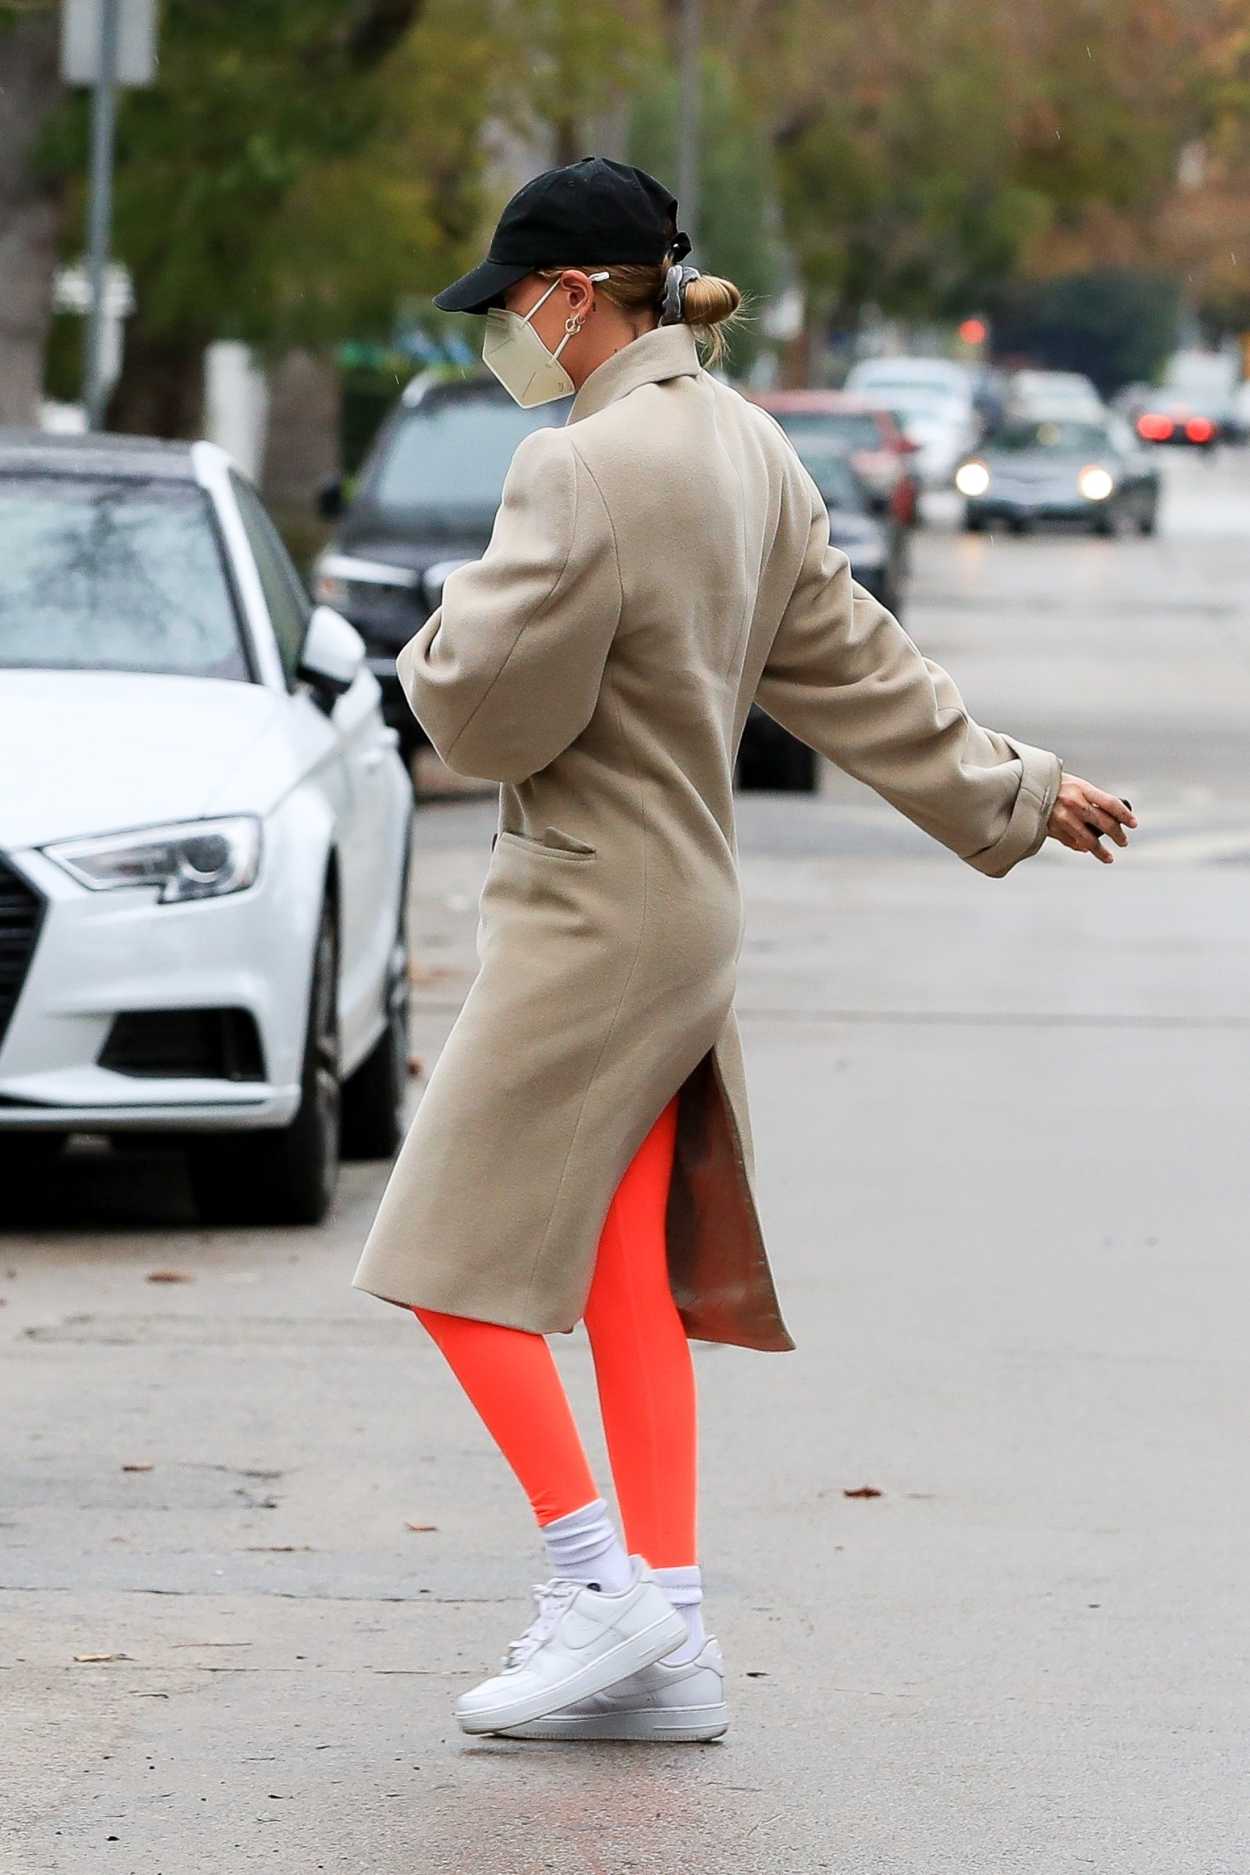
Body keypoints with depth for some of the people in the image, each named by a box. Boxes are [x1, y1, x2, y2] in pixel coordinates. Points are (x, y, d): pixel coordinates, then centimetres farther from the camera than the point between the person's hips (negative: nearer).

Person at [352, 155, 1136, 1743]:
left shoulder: (584, 469, -20)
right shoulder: (743, 448, 10)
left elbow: (490, 709, -20)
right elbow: (854, 659, 17)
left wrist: (445, 637, 2)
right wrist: (1005, 785, 28)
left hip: (587, 921, -9)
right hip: (688, 907, 9)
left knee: (458, 1258, -2)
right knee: (629, 1284, 9)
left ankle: (604, 1586, -2)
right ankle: (663, 1641, 9)